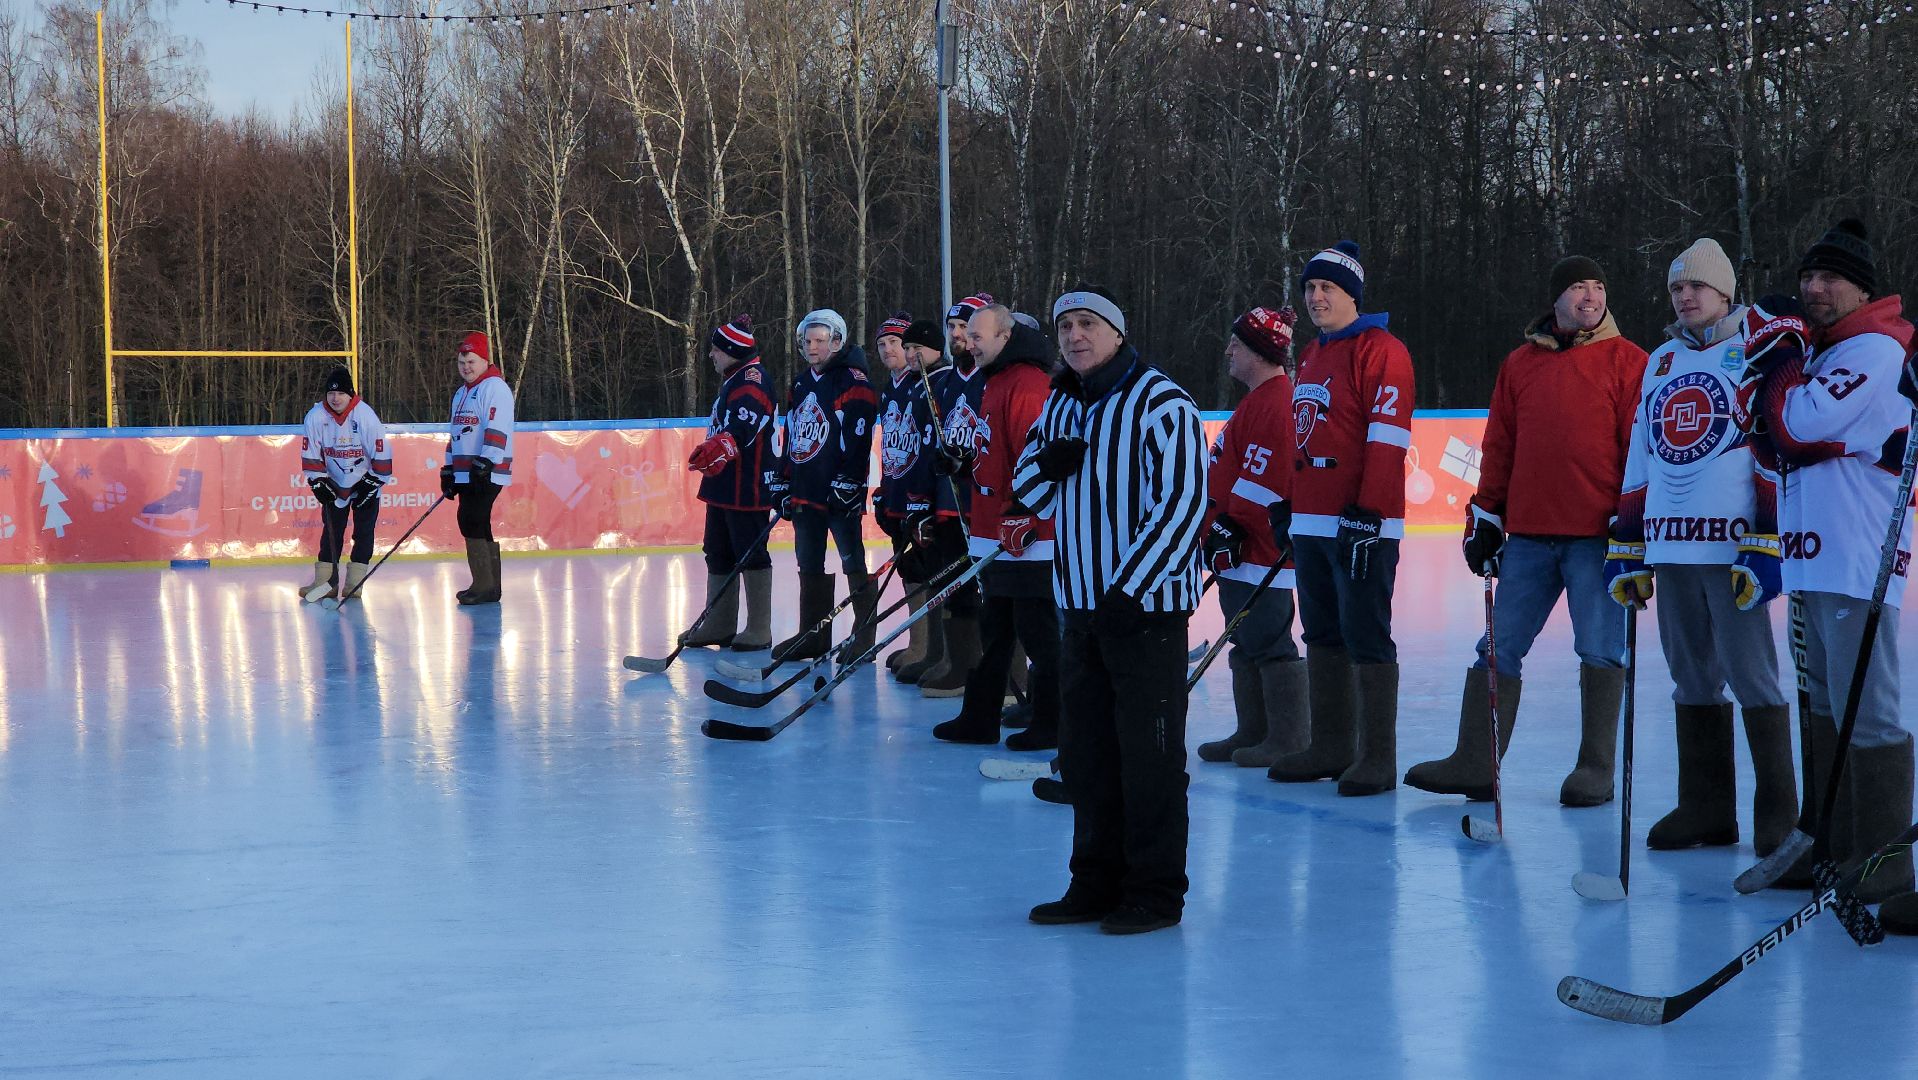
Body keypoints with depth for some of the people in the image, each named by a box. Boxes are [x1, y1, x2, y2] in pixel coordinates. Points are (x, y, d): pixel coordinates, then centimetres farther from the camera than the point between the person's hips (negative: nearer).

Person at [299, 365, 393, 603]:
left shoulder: (365, 415, -21)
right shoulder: (316, 416, -14)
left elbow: (381, 453, -15)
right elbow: (310, 455, -6)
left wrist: (373, 482, -13)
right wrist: (318, 481, -11)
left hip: (365, 482, -2)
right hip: (334, 483, 2)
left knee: (363, 531, -3)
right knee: (331, 530, 1)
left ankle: (354, 582, 1)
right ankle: (325, 581, 2)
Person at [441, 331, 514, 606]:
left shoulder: (495, 387, -9)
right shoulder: (461, 393, 22)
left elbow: (497, 429, -19)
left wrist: (485, 464, -26)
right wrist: (449, 470, 23)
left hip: (486, 473, -9)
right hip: (465, 474, 10)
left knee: (473, 523, -14)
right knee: (475, 526, 9)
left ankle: (484, 586, -13)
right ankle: (489, 586, 13)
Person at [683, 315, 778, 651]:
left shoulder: (752, 376, -13)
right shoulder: (731, 380, 20)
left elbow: (746, 421, -31)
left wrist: (721, 445, -44)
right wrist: (709, 455, 28)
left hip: (748, 485, -11)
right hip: (724, 485, 11)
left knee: (751, 554, -5)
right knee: (718, 554, 15)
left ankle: (759, 631, 0)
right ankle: (719, 625, 24)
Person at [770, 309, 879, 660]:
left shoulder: (853, 381, -9)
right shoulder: (800, 384, 18)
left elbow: (858, 436, -16)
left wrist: (847, 483, -21)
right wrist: (784, 482, 18)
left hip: (840, 495, -8)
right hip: (805, 492, 8)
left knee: (853, 562, -5)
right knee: (809, 566, 12)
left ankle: (864, 634, 0)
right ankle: (812, 635, 19)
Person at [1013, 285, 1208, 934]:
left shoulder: (1160, 403, -12)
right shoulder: (1060, 406, 13)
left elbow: (1183, 502, -17)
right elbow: (1028, 492, 18)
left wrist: (1130, 587, -19)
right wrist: (1045, 464, -7)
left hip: (1147, 603, -8)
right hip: (1082, 605, 8)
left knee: (1149, 753, -1)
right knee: (1084, 750, 12)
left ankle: (1156, 893, 8)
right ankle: (1097, 883, 23)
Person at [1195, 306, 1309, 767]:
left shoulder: (1274, 404, -18)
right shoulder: (1261, 398, 18)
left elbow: (1262, 481, -24)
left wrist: (1230, 527, -18)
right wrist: (1221, 528, 25)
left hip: (1259, 552, -11)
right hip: (1240, 553, 11)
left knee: (1269, 643, -7)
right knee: (1248, 642, 15)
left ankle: (1288, 740, -3)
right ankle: (1253, 733, 23)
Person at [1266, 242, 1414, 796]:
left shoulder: (1380, 351, -9)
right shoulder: (1311, 356, 19)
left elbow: (1387, 438, -16)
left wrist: (1367, 511, -21)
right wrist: (1287, 503, 22)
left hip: (1362, 523, -9)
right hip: (1311, 520, 9)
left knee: (1366, 637, -6)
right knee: (1322, 636, 13)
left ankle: (1378, 756, -1)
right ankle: (1331, 746, 21)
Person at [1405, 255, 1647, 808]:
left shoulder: (1627, 361, 1)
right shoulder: (1520, 363, 13)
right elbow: (1500, 445, 15)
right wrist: (1485, 517, 11)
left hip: (1597, 533, -4)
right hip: (1529, 533, 4)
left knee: (1600, 650, 0)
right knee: (1500, 647, 3)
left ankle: (1596, 768, 10)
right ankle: (1475, 763, 7)